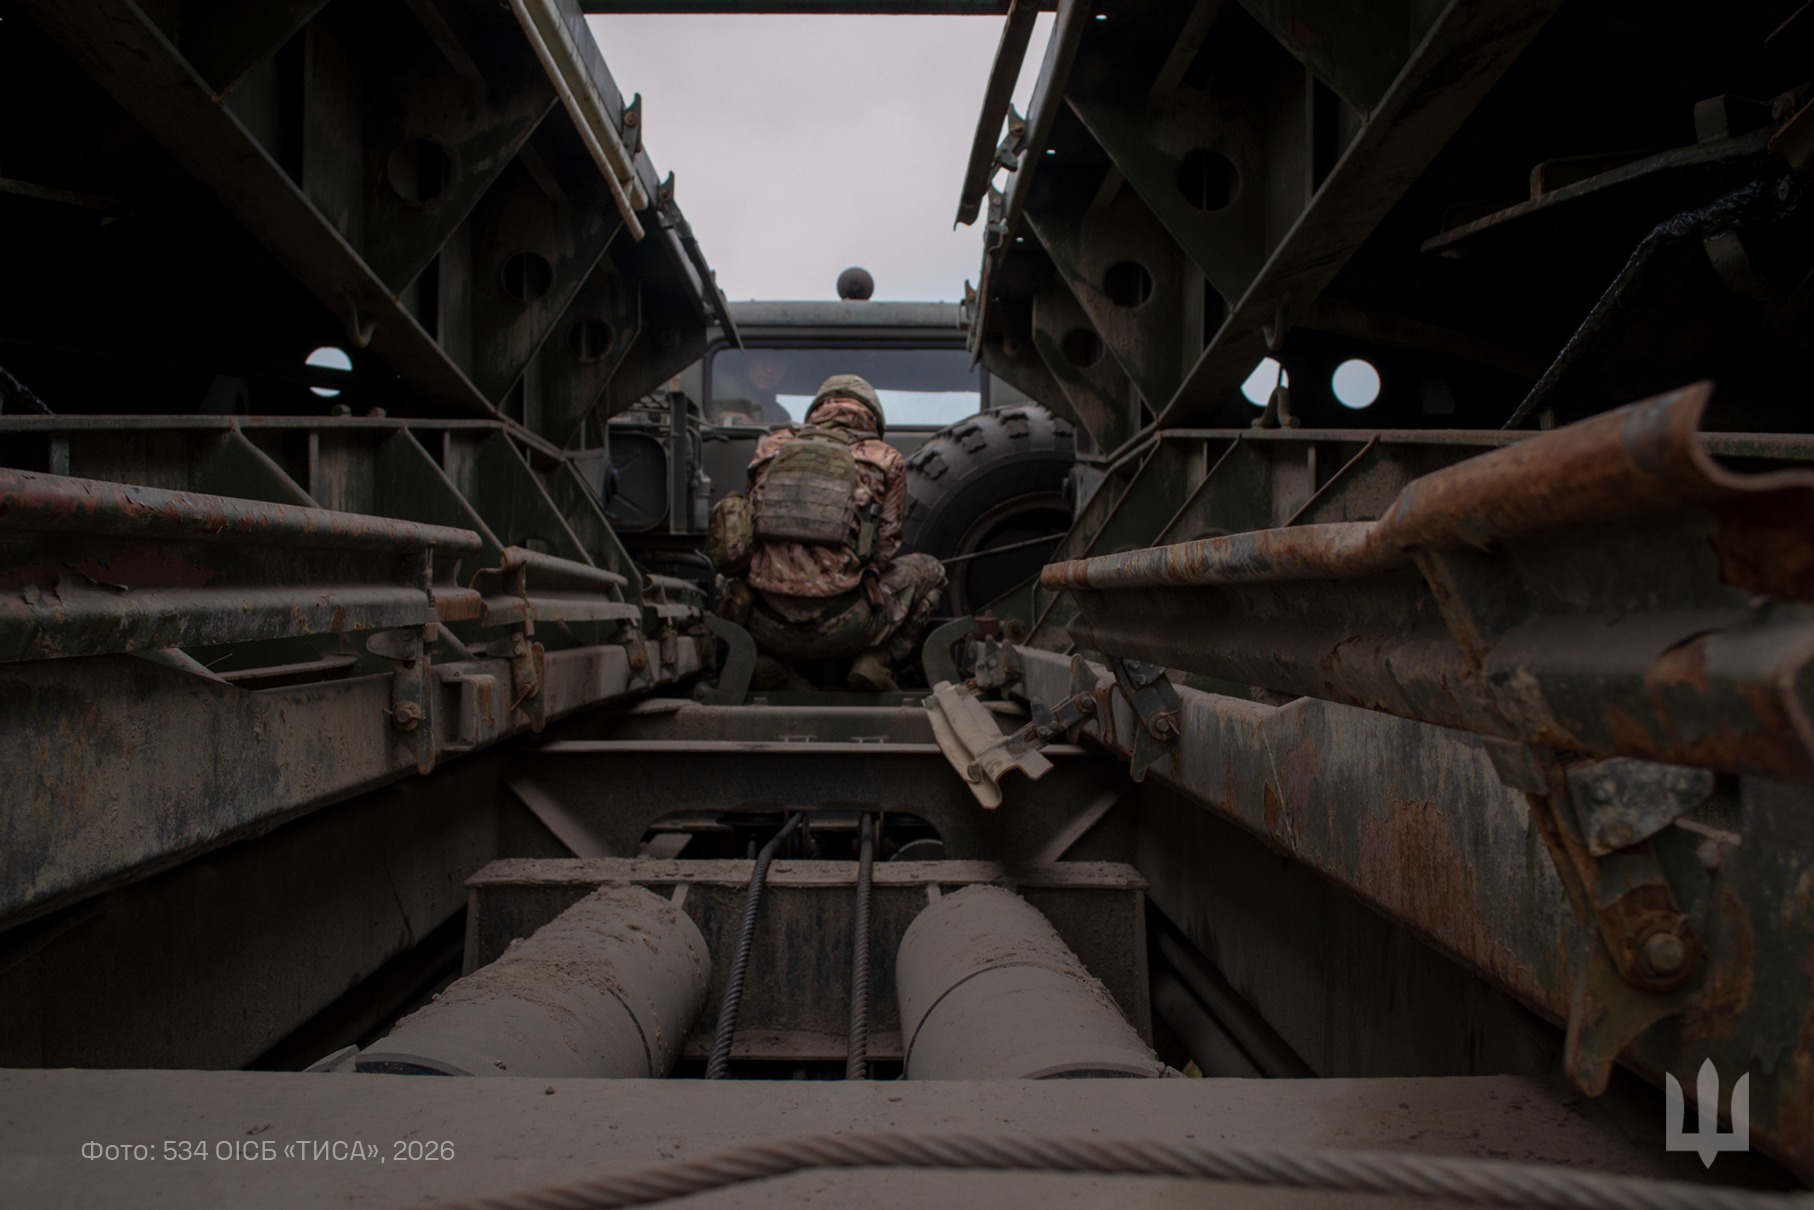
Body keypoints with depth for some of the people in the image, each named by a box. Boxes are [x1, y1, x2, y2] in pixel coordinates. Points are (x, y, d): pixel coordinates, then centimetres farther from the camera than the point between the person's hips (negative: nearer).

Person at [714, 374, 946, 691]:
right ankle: (877, 661, 4)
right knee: (928, 570, 24)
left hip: (766, 628, 3)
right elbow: (885, 549, 12)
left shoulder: (772, 447, 15)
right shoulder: (886, 459, 8)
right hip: (838, 631, -2)